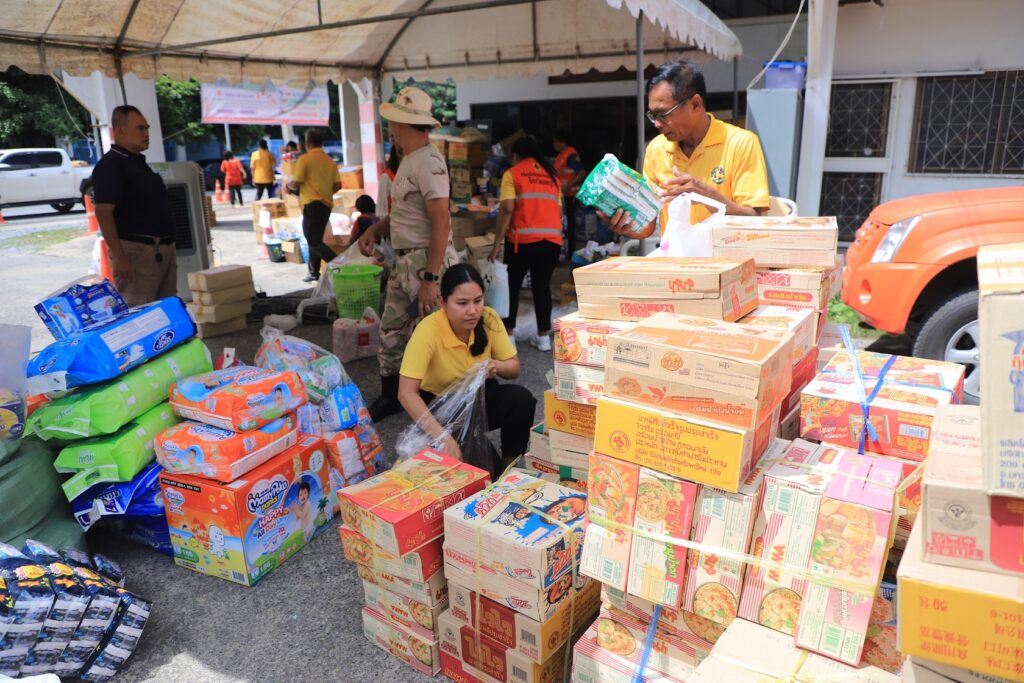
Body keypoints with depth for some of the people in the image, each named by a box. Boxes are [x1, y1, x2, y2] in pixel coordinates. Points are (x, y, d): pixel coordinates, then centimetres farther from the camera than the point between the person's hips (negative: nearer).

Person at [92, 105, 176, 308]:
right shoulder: (110, 165, -10)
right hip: (136, 251, -9)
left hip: (164, 248, 9)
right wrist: (119, 257, -24)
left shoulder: (139, 163, 19)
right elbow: (103, 213, -18)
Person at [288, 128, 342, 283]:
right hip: (327, 204, 7)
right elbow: (337, 185, 7)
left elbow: (296, 184, -9)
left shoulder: (304, 159, -8)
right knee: (316, 239, 16)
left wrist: (288, 185, 14)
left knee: (313, 240, -6)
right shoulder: (330, 161, 8)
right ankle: (314, 272, 19)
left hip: (312, 204, -7)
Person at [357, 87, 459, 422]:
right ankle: (390, 397, 31)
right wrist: (374, 230, 7)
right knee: (391, 332, 16)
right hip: (403, 262, 10)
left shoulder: (428, 162, -16)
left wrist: (429, 279, -25)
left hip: (427, 262, -10)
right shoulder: (408, 161, 14)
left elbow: (441, 222, -22)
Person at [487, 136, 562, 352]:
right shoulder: (552, 175, 18)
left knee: (512, 286, 9)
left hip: (523, 239, -4)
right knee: (542, 285, 14)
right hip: (552, 239, 4)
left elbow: (507, 208, -8)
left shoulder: (512, 173, 4)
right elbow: (559, 209, 16)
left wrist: (497, 242, -6)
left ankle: (507, 335, 12)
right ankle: (544, 336, 16)